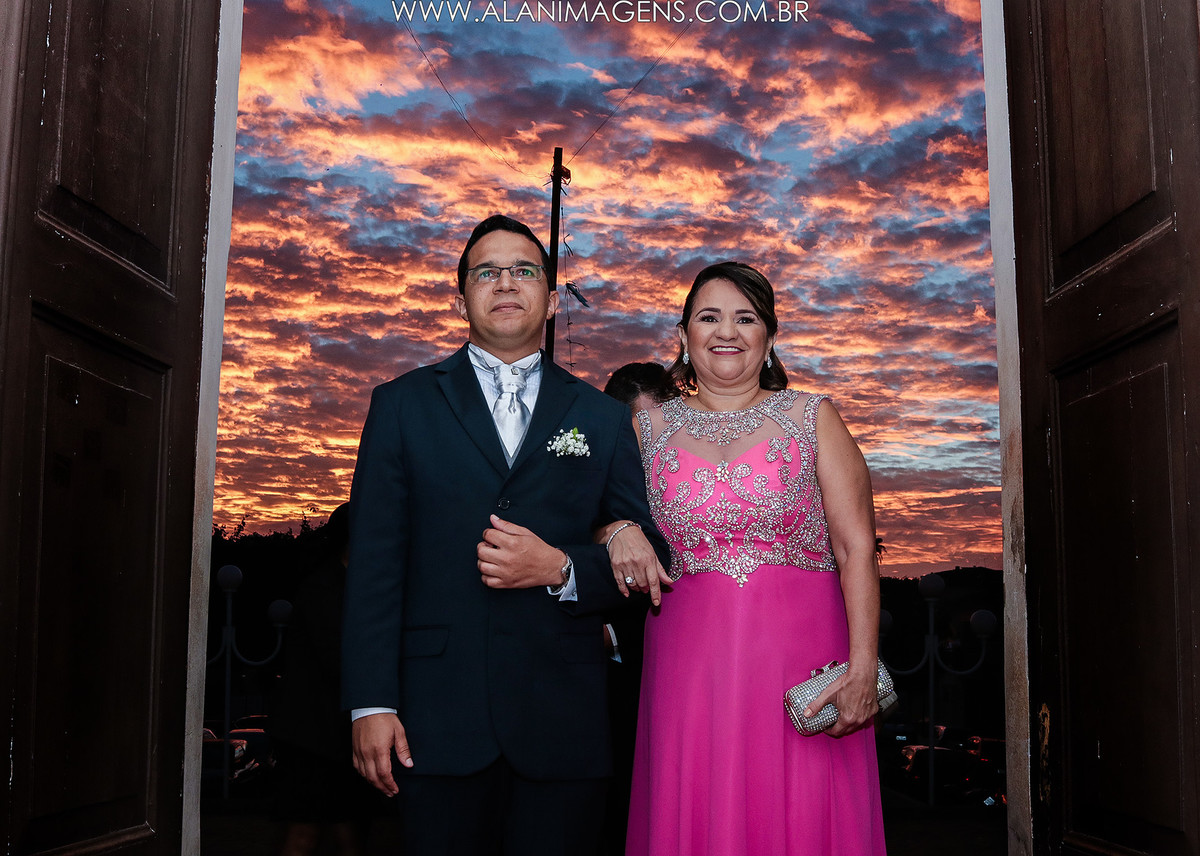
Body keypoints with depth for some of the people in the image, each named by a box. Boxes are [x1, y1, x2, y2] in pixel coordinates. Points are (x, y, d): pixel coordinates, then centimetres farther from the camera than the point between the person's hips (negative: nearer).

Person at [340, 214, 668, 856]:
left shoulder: (602, 418, 11)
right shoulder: (403, 405, 8)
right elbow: (374, 562, 2)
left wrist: (561, 570, -11)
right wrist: (372, 704, -6)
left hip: (565, 725, 1)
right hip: (440, 718, -1)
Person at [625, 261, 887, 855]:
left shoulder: (812, 418, 5)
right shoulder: (650, 428, 10)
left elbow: (857, 549, -1)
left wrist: (862, 669, -10)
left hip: (801, 657, -1)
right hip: (689, 665, 1)